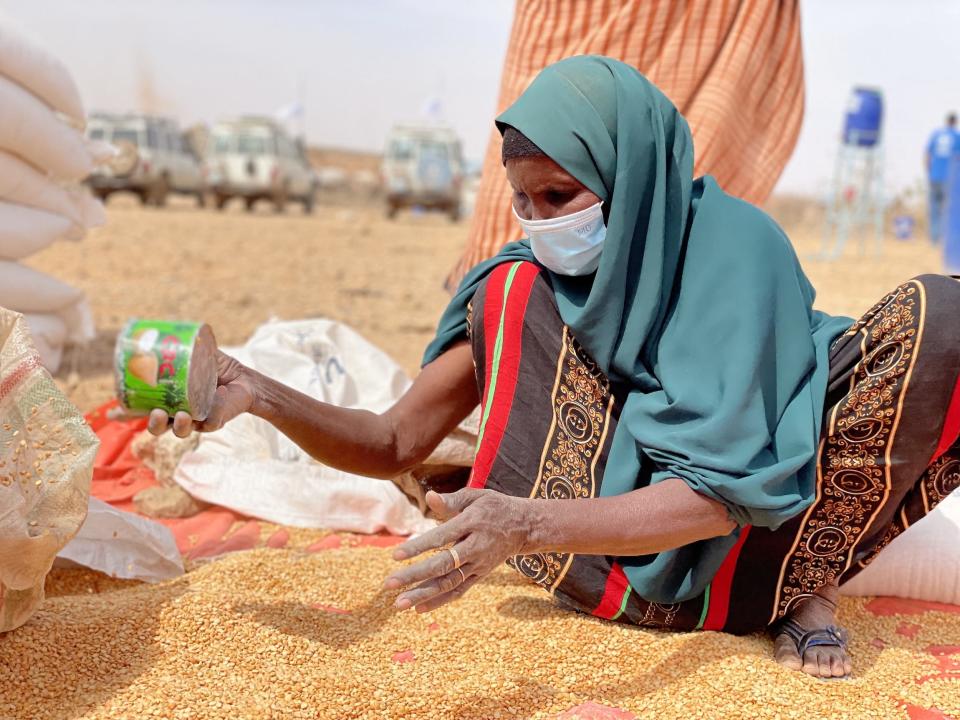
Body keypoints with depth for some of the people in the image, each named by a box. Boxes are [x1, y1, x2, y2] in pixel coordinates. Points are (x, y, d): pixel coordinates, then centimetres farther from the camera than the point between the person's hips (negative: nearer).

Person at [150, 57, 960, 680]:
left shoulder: (736, 247, -20)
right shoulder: (519, 290, -7)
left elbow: (719, 493, -27)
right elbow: (393, 444, -7)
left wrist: (528, 524, -43)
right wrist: (258, 395, -25)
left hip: (754, 547, -1)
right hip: (629, 570, 2)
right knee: (517, 297, -17)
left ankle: (810, 592, -12)